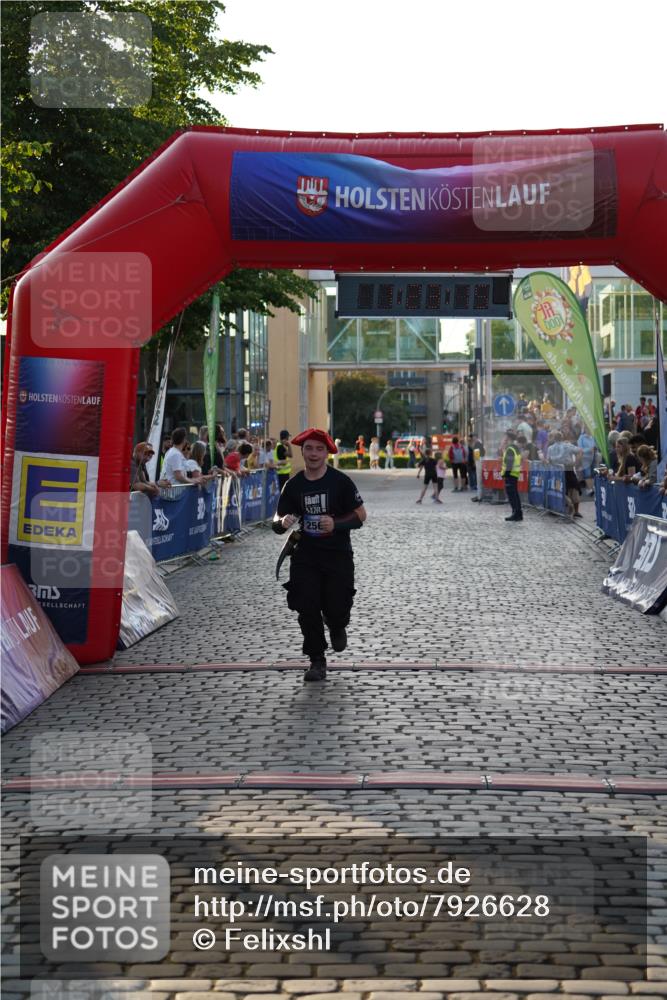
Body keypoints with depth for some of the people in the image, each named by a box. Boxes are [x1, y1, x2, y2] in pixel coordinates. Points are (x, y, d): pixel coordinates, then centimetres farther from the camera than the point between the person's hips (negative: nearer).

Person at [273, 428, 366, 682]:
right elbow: (277, 523, 7)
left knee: (336, 608, -3)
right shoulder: (293, 485, 3)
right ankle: (317, 661, 14)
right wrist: (283, 523, -18)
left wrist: (336, 524, -22)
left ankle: (337, 626, 36)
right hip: (305, 556, 2)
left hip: (338, 556, -2)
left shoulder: (340, 481, -6)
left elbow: (361, 515, -4)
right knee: (307, 609, -3)